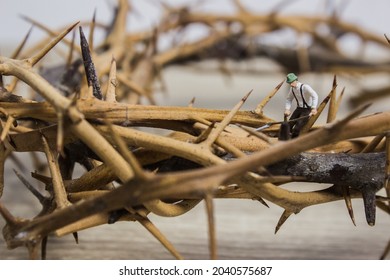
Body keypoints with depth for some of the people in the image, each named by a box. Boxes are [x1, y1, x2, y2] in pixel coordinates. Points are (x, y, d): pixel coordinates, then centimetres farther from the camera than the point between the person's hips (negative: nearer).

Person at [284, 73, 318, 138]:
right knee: (289, 125, -7)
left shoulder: (305, 87, -21)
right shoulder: (292, 89, 0)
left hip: (307, 110, -6)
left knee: (298, 126, -20)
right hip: (299, 109, 7)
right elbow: (289, 99, 12)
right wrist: (287, 109, -6)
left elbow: (315, 96, -30)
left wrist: (314, 108, -43)